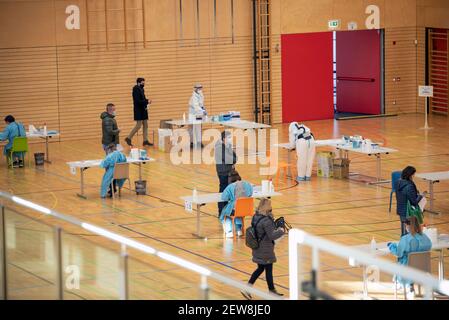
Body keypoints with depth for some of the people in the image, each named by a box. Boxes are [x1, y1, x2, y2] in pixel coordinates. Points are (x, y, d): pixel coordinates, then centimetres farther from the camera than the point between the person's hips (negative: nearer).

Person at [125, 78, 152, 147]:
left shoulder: (141, 89, 12)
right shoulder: (136, 89, -16)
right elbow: (137, 101, -23)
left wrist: (147, 101, -4)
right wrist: (147, 101, -20)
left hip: (143, 110, 9)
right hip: (139, 110, -9)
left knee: (145, 125, 8)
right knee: (138, 125, -8)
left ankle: (145, 140, 12)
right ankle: (128, 138, 3)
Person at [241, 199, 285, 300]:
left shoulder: (256, 217, 1)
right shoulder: (266, 221, -25)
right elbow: (272, 236, -24)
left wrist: (276, 229, 7)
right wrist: (281, 231, -8)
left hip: (258, 249, 8)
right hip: (266, 250, -8)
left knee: (260, 268, 20)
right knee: (268, 270, 8)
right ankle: (272, 291, 23)